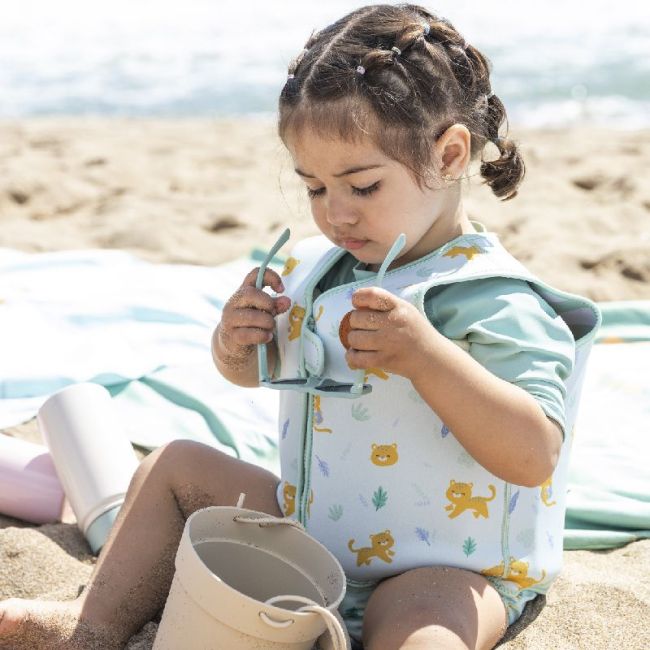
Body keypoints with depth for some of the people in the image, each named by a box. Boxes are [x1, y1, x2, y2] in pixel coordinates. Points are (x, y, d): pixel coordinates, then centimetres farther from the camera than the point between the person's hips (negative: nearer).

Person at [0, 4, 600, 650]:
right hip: (309, 523, 8)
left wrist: (424, 352, -40)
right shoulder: (315, 267, 1)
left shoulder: (495, 301, -21)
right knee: (177, 465, 12)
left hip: (442, 569, -7)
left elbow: (536, 457, -31)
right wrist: (235, 339, -7)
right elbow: (251, 372, 19)